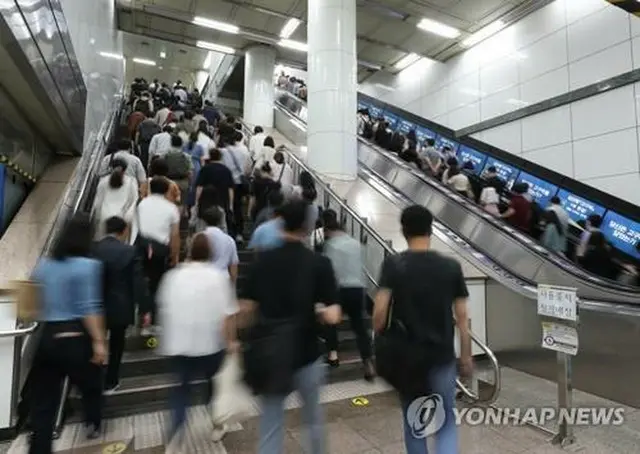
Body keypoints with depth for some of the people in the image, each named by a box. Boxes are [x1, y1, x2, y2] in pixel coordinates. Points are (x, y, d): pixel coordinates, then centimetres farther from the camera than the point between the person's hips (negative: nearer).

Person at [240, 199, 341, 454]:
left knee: (270, 428, 14)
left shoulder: (262, 261, -6)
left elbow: (246, 309, -4)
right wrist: (318, 312, 1)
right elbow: (333, 317, -19)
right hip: (306, 356, -1)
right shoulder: (319, 264, -13)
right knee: (314, 419, 25)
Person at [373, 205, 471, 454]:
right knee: (446, 423, 17)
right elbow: (462, 315, -2)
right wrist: (466, 354, 8)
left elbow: (380, 310, -18)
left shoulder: (393, 264, -11)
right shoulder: (451, 266, -5)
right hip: (442, 357, 1)